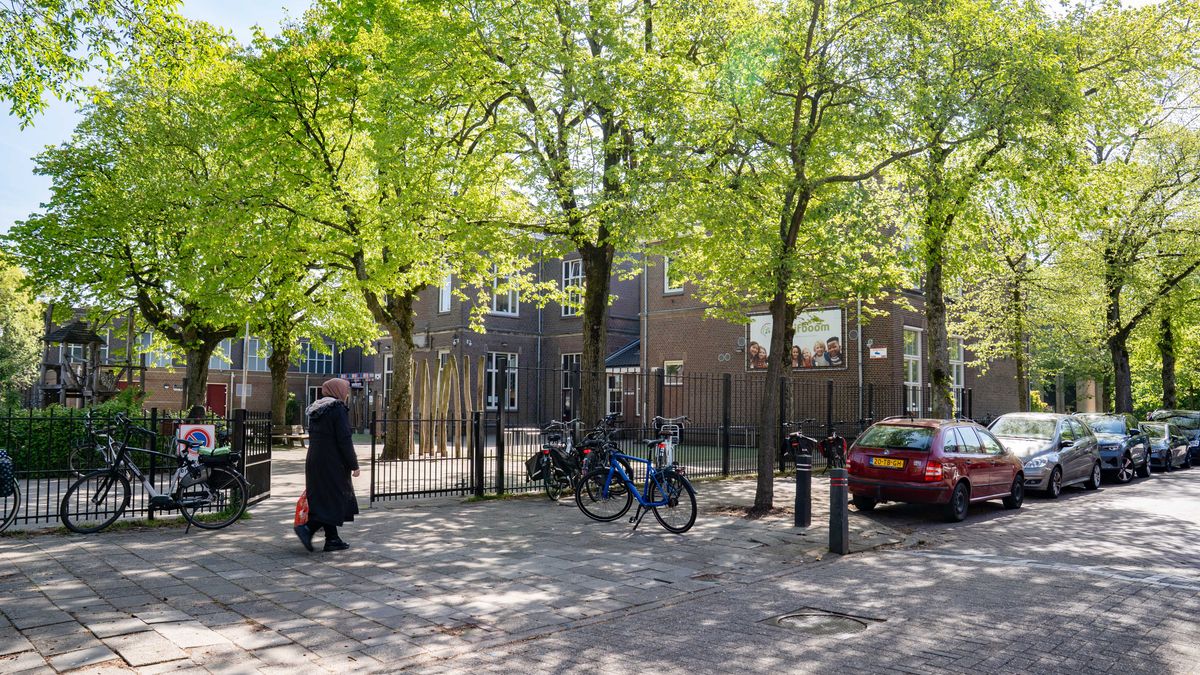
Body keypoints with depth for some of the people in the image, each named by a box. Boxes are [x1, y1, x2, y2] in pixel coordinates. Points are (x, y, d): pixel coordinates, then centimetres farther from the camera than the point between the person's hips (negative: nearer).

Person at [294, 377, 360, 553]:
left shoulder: (316, 410, 13)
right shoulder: (339, 409, -13)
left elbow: (312, 437, 18)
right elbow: (344, 440, -17)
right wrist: (354, 465, -12)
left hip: (314, 461, 9)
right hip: (332, 464, -9)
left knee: (324, 500, 12)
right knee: (336, 500, -3)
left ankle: (332, 539, 15)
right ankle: (308, 528, -14)